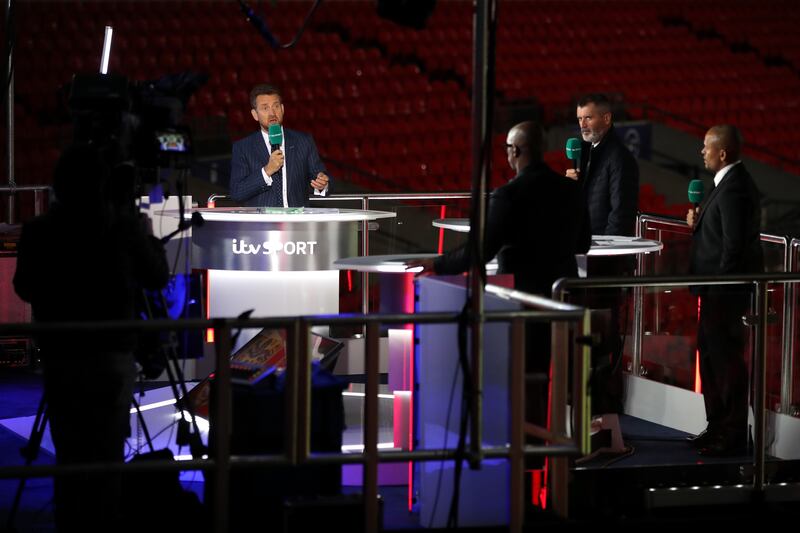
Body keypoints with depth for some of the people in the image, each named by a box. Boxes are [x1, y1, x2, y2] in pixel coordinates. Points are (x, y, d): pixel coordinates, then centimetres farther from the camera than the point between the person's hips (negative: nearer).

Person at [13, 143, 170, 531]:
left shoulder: (39, 231, -5)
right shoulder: (127, 227, -7)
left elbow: (25, 289, 7)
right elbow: (158, 278, 6)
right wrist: (148, 238, 20)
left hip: (60, 357, 1)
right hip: (112, 357, -1)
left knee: (69, 456, 7)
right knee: (108, 456, 4)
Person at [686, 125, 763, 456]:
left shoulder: (733, 189, -21)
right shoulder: (731, 182, 11)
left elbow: (734, 245, -24)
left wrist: (718, 288, -20)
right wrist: (699, 224, 3)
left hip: (726, 291, -11)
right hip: (719, 290, 11)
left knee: (726, 358, -3)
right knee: (711, 354, 17)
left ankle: (732, 436, 4)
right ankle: (718, 428, 27)